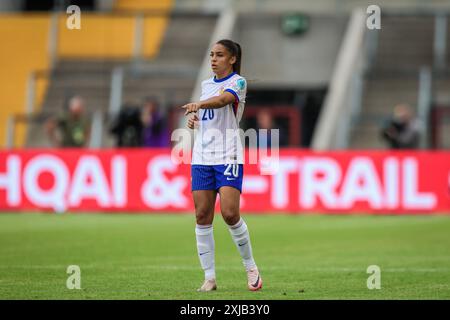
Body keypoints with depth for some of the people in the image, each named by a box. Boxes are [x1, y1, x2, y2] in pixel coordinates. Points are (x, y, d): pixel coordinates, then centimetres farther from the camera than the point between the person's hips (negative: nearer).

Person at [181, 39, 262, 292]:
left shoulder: (238, 82, -5)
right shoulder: (206, 84, 16)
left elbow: (222, 100, -26)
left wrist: (199, 104, -45)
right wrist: (194, 118, 7)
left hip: (228, 157, -6)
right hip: (202, 157, 6)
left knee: (230, 213, -17)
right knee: (202, 217, -1)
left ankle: (251, 266, 3)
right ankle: (210, 277, 3)